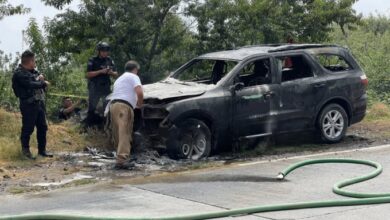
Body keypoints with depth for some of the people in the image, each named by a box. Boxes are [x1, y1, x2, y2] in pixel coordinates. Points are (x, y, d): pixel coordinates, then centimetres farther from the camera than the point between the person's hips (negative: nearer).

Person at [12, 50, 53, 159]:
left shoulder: (33, 71, 15)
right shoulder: (19, 73, -14)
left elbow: (43, 84, 16)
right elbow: (31, 85, -23)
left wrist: (40, 79, -8)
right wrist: (43, 83, -6)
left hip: (39, 103, 9)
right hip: (28, 105, -9)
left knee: (42, 127, 12)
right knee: (28, 128, -2)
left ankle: (42, 150, 21)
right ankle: (25, 150, 9)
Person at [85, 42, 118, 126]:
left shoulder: (109, 60, 10)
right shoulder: (93, 61, -2)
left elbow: (116, 74, 14)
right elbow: (88, 74, -10)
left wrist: (111, 73, -10)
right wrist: (100, 71, -19)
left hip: (106, 88, 4)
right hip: (94, 88, -4)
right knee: (92, 108, -2)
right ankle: (89, 125, 3)